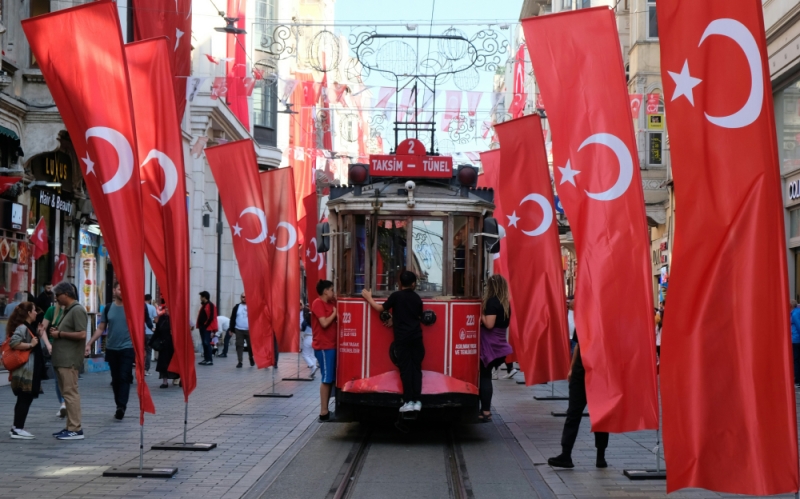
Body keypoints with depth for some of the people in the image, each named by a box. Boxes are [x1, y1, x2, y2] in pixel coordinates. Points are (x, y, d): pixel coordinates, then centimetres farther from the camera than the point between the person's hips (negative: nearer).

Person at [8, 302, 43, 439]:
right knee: (25, 399, -7)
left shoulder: (27, 327, 16)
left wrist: (38, 335, 17)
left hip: (30, 370, 11)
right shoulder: (22, 327, -15)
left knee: (24, 400, 14)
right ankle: (17, 429, -4)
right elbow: (14, 342, -27)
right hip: (26, 370, -11)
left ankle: (16, 428, 18)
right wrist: (31, 345, -22)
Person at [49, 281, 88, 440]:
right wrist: (56, 331, 8)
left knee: (71, 393, -10)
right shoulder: (66, 310, 19)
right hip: (61, 359, 10)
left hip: (69, 360, -10)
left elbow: (81, 334, -20)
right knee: (67, 394, 10)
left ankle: (76, 429, -9)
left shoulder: (77, 310, -11)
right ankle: (70, 427, 14)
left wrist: (60, 334, -14)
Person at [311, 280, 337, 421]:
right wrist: (334, 313, -8)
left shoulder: (330, 303, 14)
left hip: (331, 345, 9)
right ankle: (324, 412, -6)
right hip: (323, 346, -9)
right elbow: (324, 323, -19)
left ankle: (326, 409, 16)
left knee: (331, 379, 10)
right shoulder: (318, 303, -11)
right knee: (326, 379, -8)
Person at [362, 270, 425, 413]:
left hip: (402, 338, -3)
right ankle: (416, 401, 2)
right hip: (416, 337, 3)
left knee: (405, 369, -2)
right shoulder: (417, 298, 9)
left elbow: (381, 308, 0)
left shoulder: (396, 296, -5)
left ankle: (408, 401, -3)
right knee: (416, 368, 5)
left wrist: (369, 298, 16)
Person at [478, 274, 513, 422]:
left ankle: (485, 412, -4)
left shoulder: (492, 301, -14)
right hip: (499, 344, 8)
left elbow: (489, 324, -22)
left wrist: (482, 316, -5)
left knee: (485, 377, -3)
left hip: (489, 344, -8)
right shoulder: (505, 303, 10)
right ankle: (485, 409, 16)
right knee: (486, 376, 14)